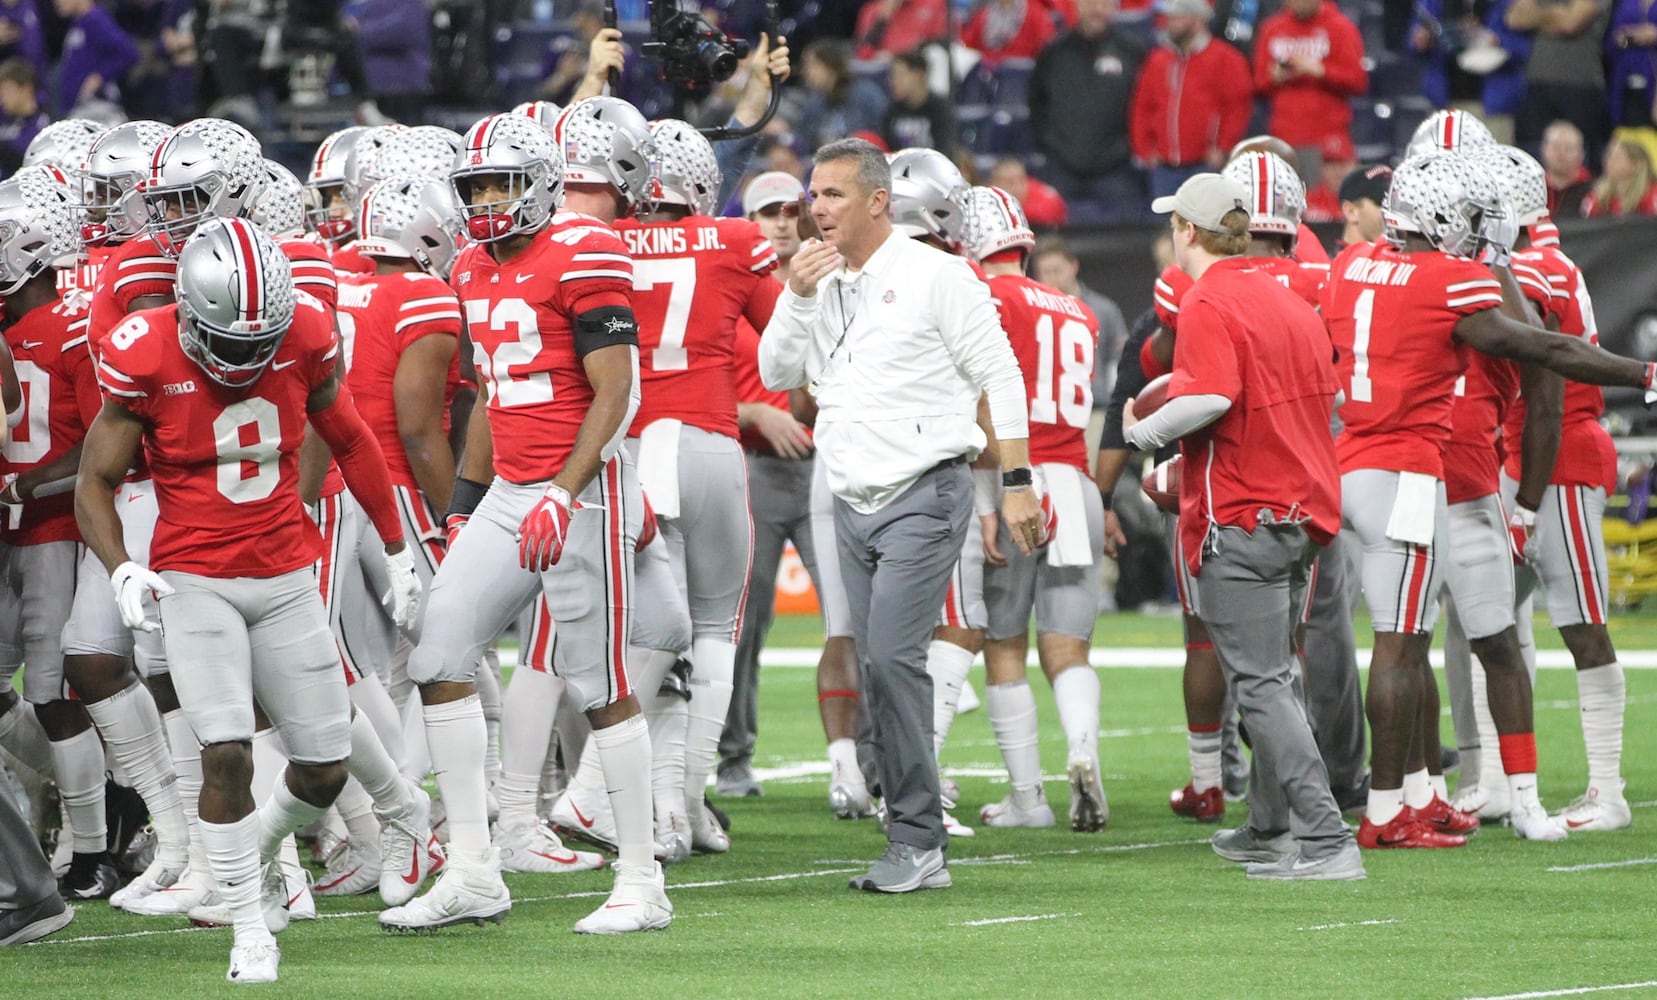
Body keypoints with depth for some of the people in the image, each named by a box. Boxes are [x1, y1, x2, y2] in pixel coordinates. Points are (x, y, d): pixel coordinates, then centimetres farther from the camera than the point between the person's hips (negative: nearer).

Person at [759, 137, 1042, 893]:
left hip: (923, 497, -7)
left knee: (892, 657, -17)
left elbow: (1000, 376, -5)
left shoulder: (933, 276, -6)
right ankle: (916, 846, 10)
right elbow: (777, 375, 12)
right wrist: (795, 297, -2)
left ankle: (917, 841, -12)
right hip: (853, 503, 7)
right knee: (877, 671, 5)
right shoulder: (820, 282, 14)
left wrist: (1017, 482, -9)